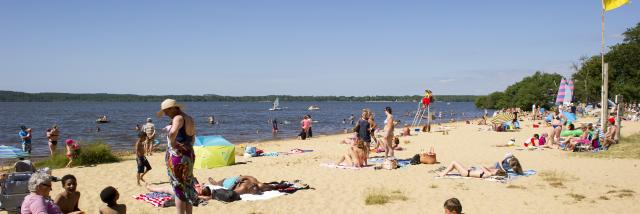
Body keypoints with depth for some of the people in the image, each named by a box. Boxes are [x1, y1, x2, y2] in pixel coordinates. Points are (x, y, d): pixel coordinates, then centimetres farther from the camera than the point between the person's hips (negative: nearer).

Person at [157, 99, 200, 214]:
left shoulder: (178, 118, -14)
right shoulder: (190, 119, 14)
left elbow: (173, 132, -35)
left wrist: (172, 143, -20)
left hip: (177, 154, -9)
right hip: (189, 154, 9)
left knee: (179, 188, -1)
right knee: (188, 187, 16)